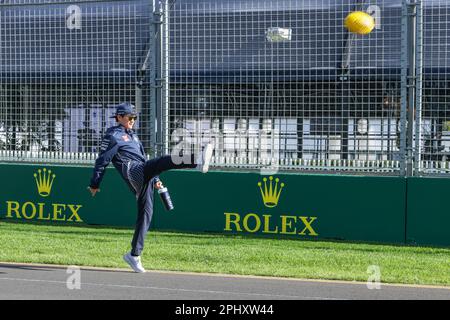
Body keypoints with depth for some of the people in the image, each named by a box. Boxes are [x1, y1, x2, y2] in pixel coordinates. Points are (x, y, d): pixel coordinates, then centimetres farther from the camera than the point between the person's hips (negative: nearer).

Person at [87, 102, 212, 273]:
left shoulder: (133, 136, 33)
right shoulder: (112, 135, 8)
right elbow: (102, 160, 4)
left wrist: (156, 179, 28)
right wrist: (94, 184, 2)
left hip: (145, 178, 8)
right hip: (132, 171, -8)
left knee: (146, 213, 0)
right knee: (164, 161, -31)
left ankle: (134, 255, 3)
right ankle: (197, 161, -59)